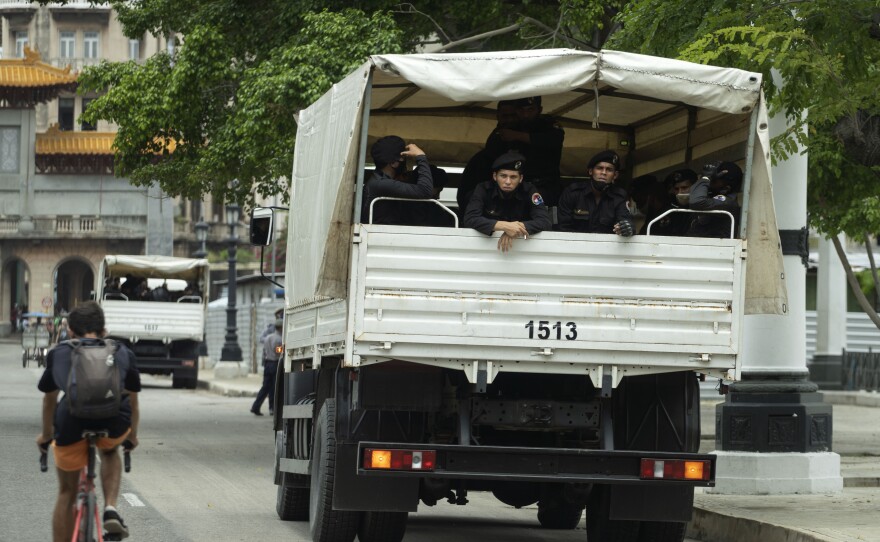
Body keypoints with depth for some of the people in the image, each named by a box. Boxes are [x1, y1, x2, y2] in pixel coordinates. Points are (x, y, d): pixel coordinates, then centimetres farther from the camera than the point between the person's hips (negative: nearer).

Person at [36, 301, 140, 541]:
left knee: (66, 494, 21)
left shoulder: (58, 354, 27)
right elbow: (132, 401, 39)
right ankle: (111, 508, 17)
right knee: (110, 451, 38)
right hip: (114, 427, 1)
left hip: (71, 426, 0)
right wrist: (132, 436, 57)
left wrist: (46, 435, 58)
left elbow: (49, 399, 41)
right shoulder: (123, 353, 27)